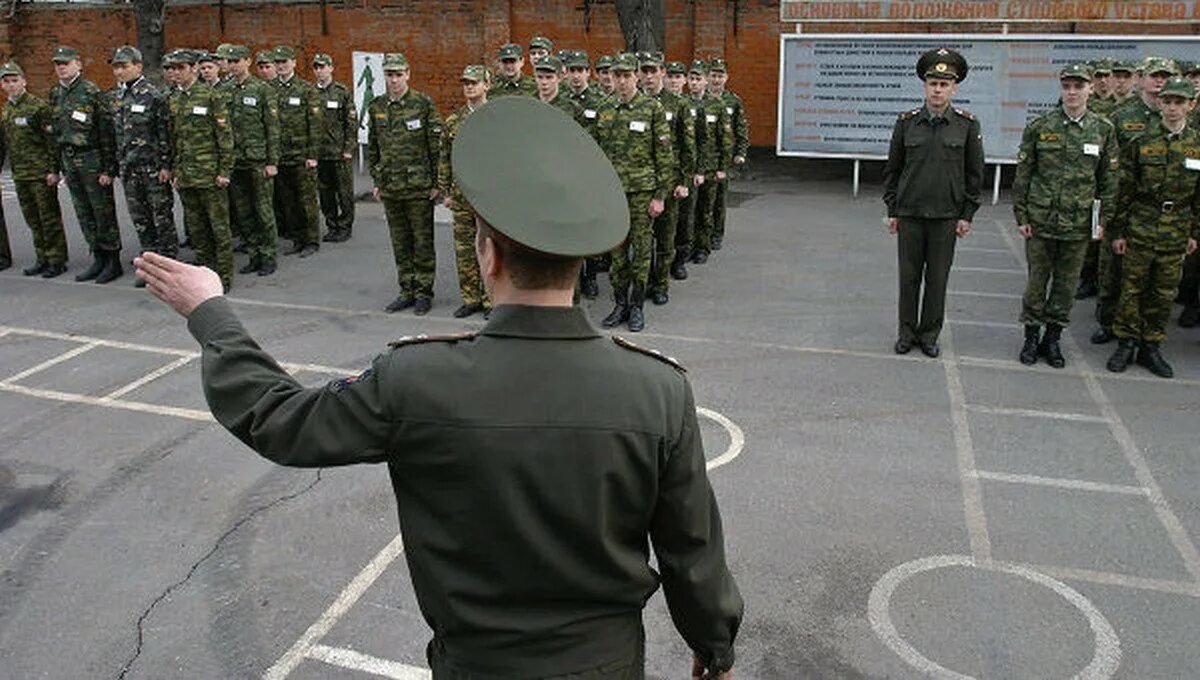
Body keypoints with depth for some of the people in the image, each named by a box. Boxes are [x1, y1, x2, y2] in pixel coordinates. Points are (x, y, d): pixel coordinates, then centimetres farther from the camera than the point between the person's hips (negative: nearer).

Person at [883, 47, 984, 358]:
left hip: (946, 216, 0)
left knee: (937, 278, 7)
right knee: (908, 276, 7)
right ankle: (907, 332, 21)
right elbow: (892, 169, 6)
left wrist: (967, 215, 0)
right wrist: (892, 210, 4)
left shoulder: (967, 125, -2)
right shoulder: (906, 122, 0)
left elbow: (974, 173, 3)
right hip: (909, 214, 1)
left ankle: (930, 334, 20)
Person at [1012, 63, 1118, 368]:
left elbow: (1109, 180, 7)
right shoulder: (1039, 127, -2)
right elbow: (1022, 176, 1)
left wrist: (1103, 220, 2)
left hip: (1079, 225, 1)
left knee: (1067, 285, 9)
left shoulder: (1104, 130, 2)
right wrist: (1021, 217, -2)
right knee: (1037, 281, 7)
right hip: (1040, 222, -1)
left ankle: (1053, 338, 23)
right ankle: (1032, 337, 21)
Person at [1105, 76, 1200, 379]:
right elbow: (1125, 190, -1)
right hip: (1140, 227, -2)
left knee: (1164, 293, 8)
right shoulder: (1141, 143, -2)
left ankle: (1150, 347, 19)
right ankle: (1126, 344, 16)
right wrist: (1119, 231, -2)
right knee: (1132, 288, 3)